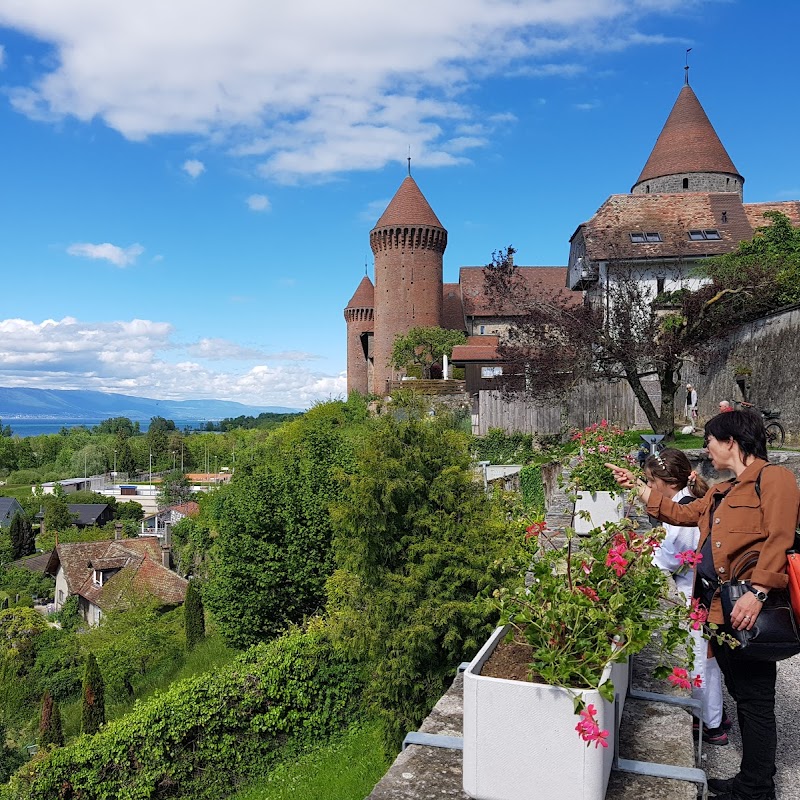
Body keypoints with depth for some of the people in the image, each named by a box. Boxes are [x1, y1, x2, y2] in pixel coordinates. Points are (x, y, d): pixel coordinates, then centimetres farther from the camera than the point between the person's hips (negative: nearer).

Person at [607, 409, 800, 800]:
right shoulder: (720, 493, 20)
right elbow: (679, 513, 28)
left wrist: (757, 593, -26)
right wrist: (635, 485, 27)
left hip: (748, 611, -9)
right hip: (719, 608, 9)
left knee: (755, 700, 1)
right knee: (741, 695, 16)